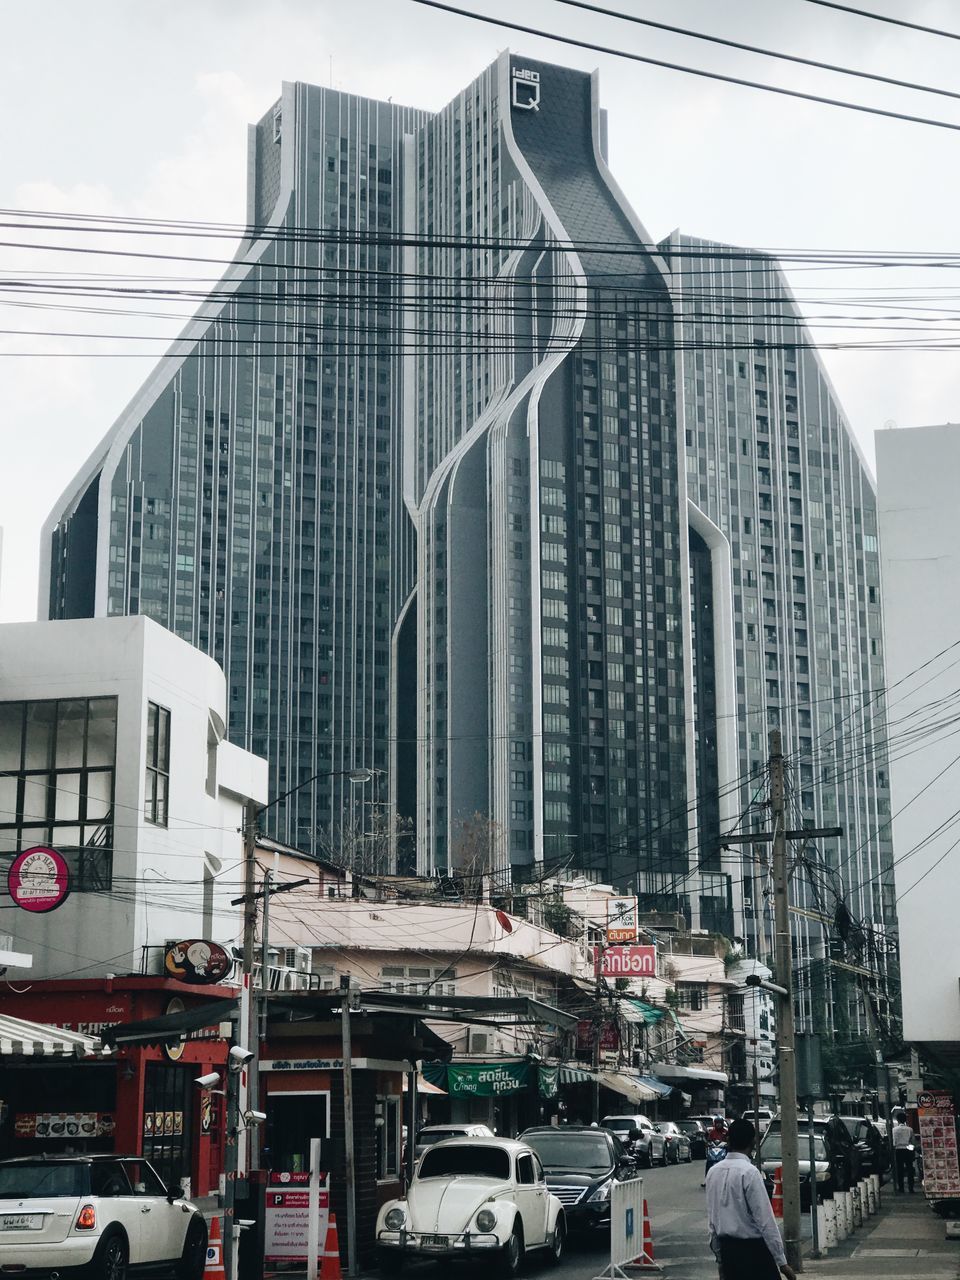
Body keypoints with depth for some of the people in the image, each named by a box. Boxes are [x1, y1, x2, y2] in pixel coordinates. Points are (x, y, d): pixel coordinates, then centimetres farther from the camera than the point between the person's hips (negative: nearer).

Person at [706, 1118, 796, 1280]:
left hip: (726, 1250, 6)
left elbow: (711, 1218, 9)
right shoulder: (750, 1172, -15)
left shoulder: (713, 1172, 4)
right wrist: (782, 1262, -12)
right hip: (752, 1249, -6)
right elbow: (765, 1220, -16)